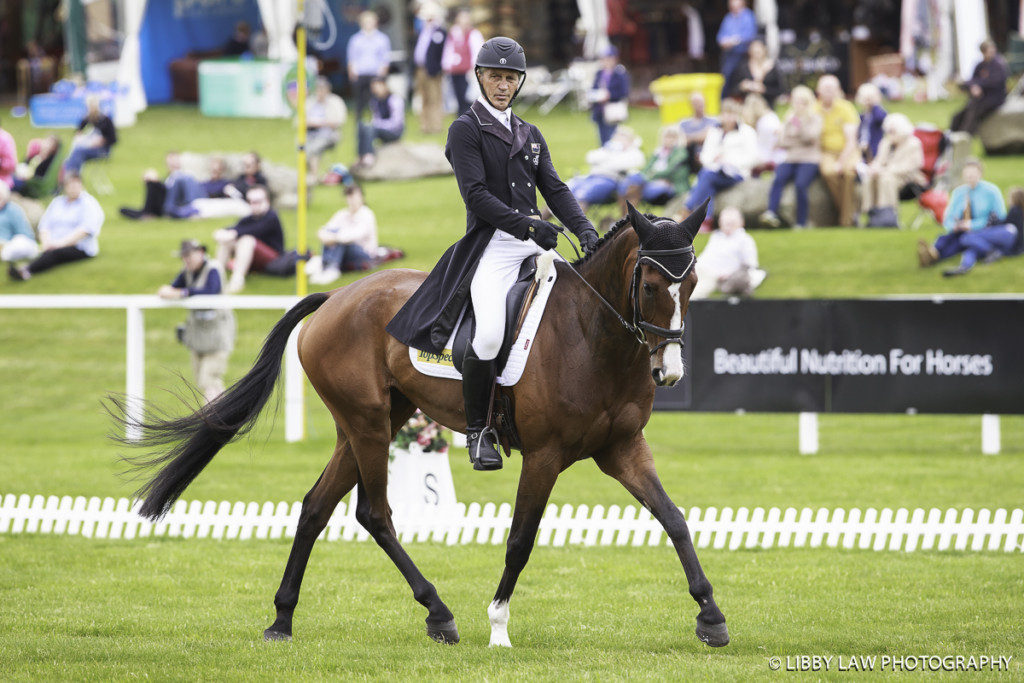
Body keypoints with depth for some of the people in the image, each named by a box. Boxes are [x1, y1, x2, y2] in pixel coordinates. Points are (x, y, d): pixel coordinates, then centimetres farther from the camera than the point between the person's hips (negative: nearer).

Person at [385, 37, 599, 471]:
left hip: (534, 245, 6)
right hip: (491, 244, -6)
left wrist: (584, 229, -5)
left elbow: (554, 190, 13)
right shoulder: (466, 130, 2)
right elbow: (476, 194, -10)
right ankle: (477, 430, -12)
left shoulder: (530, 136, 21)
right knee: (490, 334, -28)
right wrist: (526, 224, -20)